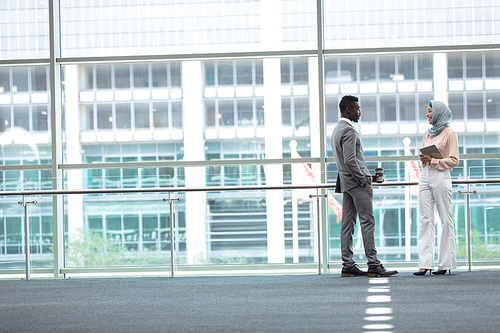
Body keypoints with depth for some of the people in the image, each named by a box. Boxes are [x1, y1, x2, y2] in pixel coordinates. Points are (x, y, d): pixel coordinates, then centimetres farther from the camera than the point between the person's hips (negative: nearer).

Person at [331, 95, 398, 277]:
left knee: (348, 223, 7)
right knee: (367, 221, -8)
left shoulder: (337, 130, 17)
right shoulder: (349, 131, -15)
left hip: (346, 181, 10)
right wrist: (363, 180, -15)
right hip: (357, 182, -10)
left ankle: (347, 264, 6)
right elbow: (350, 160, -23)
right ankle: (373, 264, -10)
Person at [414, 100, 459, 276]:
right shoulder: (428, 133, 17)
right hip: (425, 176, 6)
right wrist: (423, 160, 1)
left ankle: (445, 263, 2)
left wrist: (432, 161, -14)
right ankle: (425, 263, -4)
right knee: (426, 220, 0)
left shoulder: (449, 133, -2)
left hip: (441, 177, -6)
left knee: (445, 220, -2)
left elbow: (454, 160, -6)